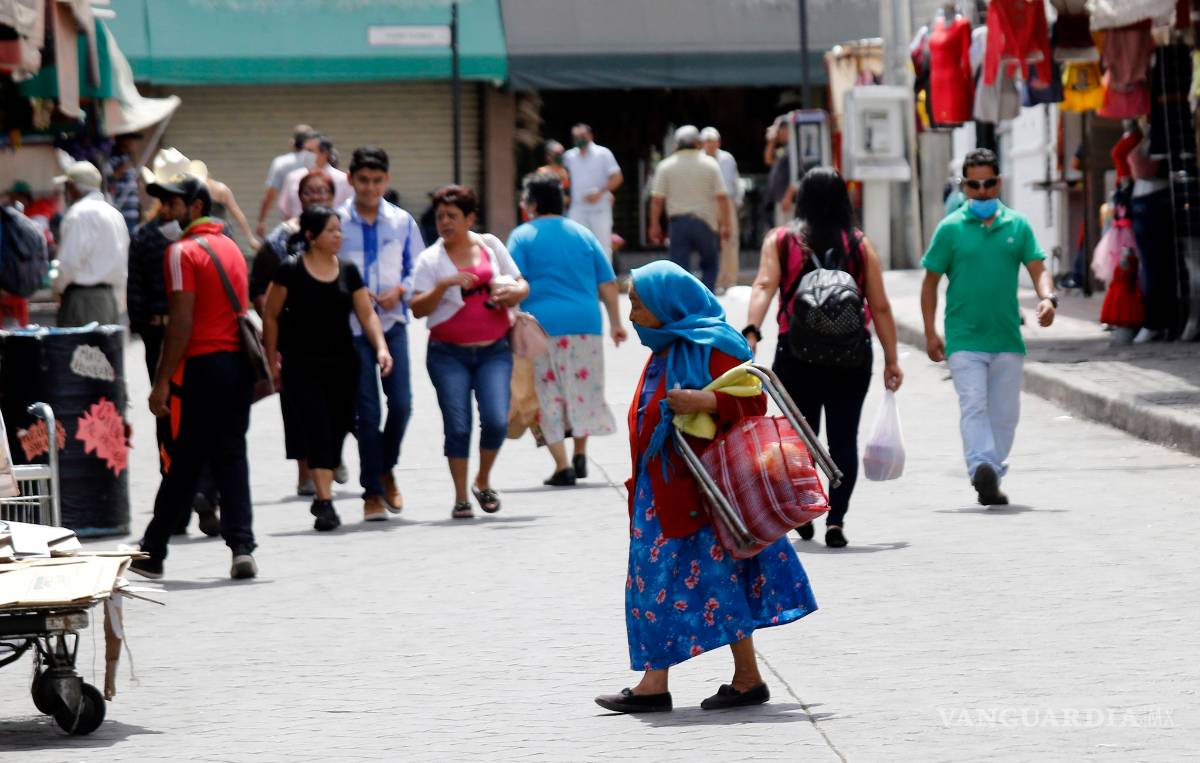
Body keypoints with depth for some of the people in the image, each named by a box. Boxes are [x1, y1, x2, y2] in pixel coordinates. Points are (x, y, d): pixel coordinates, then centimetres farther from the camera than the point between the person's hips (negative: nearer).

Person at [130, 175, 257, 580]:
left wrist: (162, 382, -13)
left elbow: (181, 323, -14)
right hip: (238, 363, 7)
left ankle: (152, 554, 8)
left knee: (183, 463, -1)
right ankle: (242, 548, -5)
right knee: (232, 457, 6)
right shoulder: (231, 247, 17)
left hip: (202, 365, -7)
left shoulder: (183, 252, -9)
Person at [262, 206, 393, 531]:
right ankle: (325, 503, -17)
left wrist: (381, 347, -11)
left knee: (337, 431, 7)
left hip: (341, 364, 4)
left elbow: (367, 314, 5)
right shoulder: (290, 270, -4)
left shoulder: (348, 271, 8)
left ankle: (323, 496, 24)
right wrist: (271, 361, -2)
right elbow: (271, 316, 1)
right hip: (302, 366, -4)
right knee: (316, 430, -13)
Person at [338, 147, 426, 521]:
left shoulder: (402, 222, 6)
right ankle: (372, 492, 6)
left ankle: (386, 470, 23)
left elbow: (418, 269, 12)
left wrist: (400, 290, -8)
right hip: (352, 325, -2)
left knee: (401, 403, -3)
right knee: (367, 410, -3)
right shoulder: (336, 222, -1)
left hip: (393, 322, 2)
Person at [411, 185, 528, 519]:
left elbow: (522, 285, 15)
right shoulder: (431, 259, 0)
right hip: (449, 354, -1)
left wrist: (513, 293, -8)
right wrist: (444, 285, -23)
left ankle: (483, 482, 14)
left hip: (494, 351, 1)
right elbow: (418, 308, -8)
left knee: (496, 421, -11)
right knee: (457, 426, -6)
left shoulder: (490, 246, 8)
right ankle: (461, 498, 7)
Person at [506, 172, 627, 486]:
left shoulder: (522, 237, 2)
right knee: (583, 389, 17)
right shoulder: (583, 234, 13)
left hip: (541, 323, -3)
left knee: (547, 394, 3)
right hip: (585, 323, 3)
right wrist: (615, 322, 18)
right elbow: (608, 284, 12)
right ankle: (580, 455, 15)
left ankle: (562, 465, -2)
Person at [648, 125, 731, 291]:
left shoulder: (665, 166, 1)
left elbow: (657, 199, -3)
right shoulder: (710, 164, 0)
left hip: (678, 221, 0)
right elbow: (722, 197, -4)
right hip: (706, 221, 0)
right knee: (709, 265, 15)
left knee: (680, 269, 0)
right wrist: (725, 224, 2)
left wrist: (654, 225, 5)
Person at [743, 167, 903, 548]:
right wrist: (892, 359, 9)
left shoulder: (780, 240, 4)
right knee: (843, 438, 2)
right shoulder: (860, 245, 4)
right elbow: (880, 307, 4)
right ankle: (836, 519, -9)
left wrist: (751, 332, -21)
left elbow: (764, 286, -12)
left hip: (796, 351, 0)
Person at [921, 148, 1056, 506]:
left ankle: (991, 479, 19)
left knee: (1004, 414, 7)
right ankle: (981, 468, -33)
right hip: (964, 338, -3)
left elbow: (1037, 268, 4)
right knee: (973, 407, -18)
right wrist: (930, 333, 0)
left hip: (1007, 338, 3)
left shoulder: (1017, 225, 8)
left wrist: (1048, 298, -18)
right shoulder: (950, 228, 3)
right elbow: (930, 281, 6)